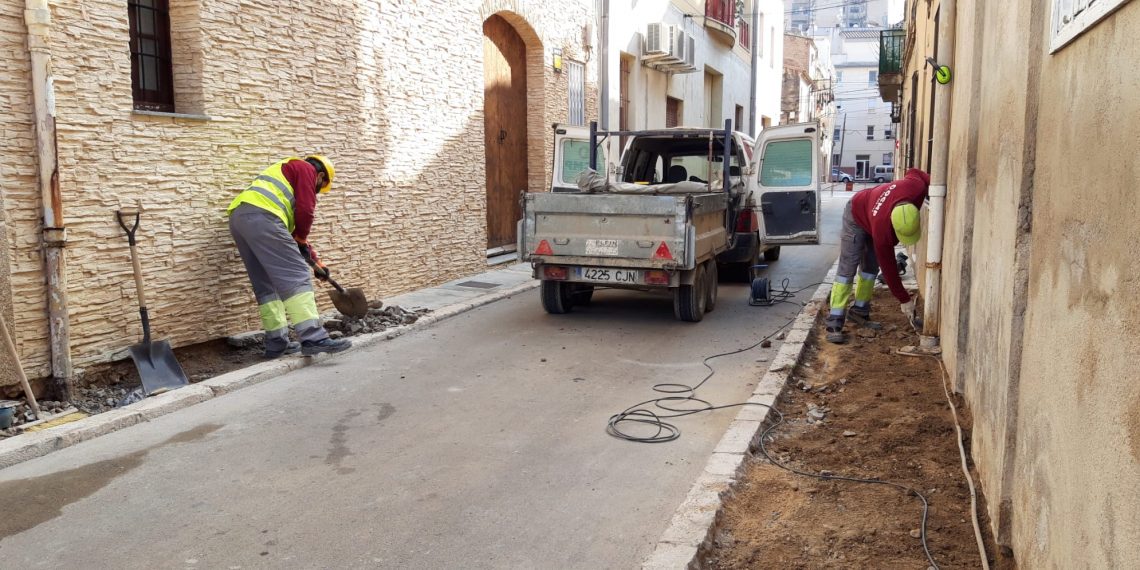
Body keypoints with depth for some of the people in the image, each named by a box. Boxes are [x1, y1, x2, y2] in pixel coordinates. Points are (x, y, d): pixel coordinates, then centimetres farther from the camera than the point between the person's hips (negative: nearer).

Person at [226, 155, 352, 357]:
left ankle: (277, 342, 12)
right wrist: (301, 241, 14)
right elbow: (305, 210, -2)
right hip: (260, 215, -9)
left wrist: (315, 261, 44)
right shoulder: (306, 169, 14)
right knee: (295, 276, -11)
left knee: (266, 284, 13)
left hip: (238, 216, 9)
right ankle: (313, 338, -19)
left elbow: (295, 229, 43)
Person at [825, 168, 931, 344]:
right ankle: (834, 322, -18)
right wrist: (904, 300, -24)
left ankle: (859, 310, 17)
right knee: (848, 269, -15)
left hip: (873, 208, 7)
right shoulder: (882, 229, -44)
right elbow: (889, 269, -30)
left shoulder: (917, 188, -36)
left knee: (870, 267, 6)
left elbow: (913, 172, -8)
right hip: (857, 217, -7)